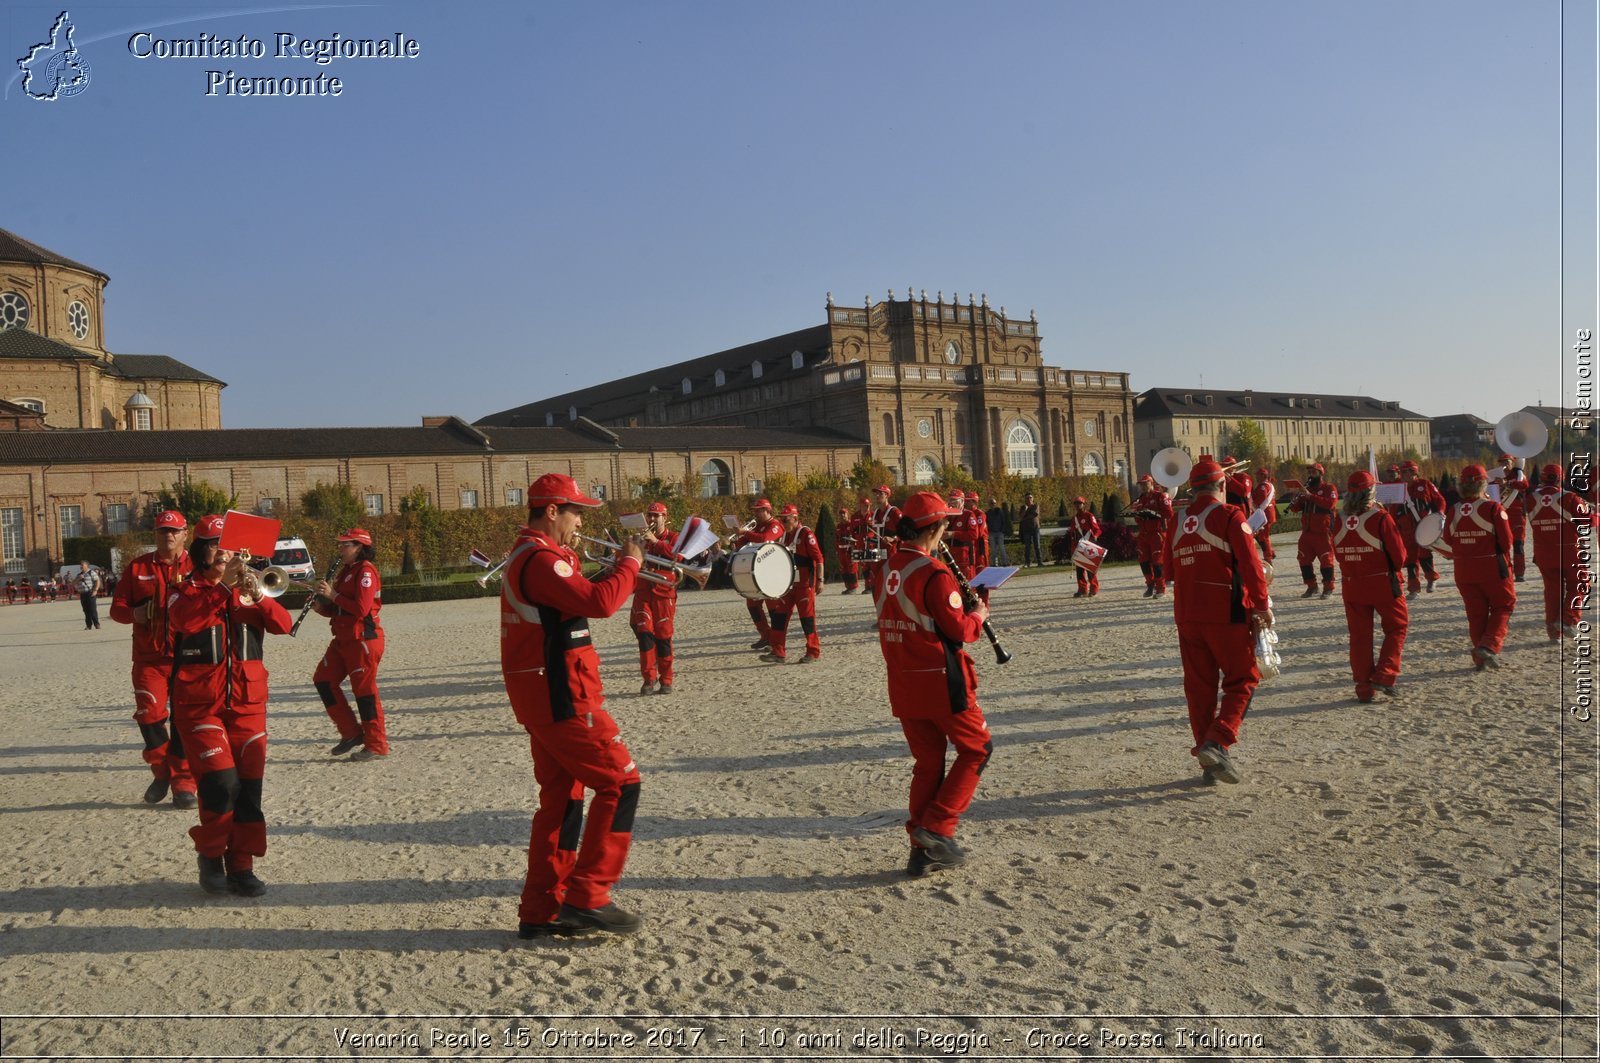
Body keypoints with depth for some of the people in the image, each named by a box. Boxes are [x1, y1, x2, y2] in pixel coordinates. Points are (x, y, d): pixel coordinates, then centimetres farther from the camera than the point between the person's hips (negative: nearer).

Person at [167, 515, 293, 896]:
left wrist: (258, 595, -21)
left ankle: (241, 865, 13)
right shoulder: (188, 590, 3)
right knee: (221, 780, -14)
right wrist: (223, 586, -27)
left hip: (247, 700, 3)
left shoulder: (247, 590, 11)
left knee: (249, 784, 2)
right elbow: (183, 619, -21)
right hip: (201, 702, -3)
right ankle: (210, 856, 9)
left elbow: (283, 625, -5)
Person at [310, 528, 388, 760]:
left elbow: (361, 609, -24)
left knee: (364, 690, -5)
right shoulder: (346, 571, 17)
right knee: (323, 679, 9)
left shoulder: (365, 571, -13)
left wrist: (332, 594, -19)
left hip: (363, 640, -10)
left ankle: (376, 746, 4)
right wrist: (322, 607, 1)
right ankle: (351, 733, 15)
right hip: (343, 639, 10)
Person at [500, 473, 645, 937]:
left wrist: (617, 570, 10)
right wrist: (629, 564, -12)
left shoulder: (524, 556, 18)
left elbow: (579, 599, 22)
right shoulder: (541, 560, -17)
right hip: (560, 695, -11)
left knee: (561, 798, 14)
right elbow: (599, 603, -28)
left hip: (540, 696, 11)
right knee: (620, 782, -5)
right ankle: (587, 897, -2)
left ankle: (541, 910, 19)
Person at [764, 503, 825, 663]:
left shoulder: (806, 534, -11)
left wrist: (819, 581, -18)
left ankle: (814, 652, 9)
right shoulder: (784, 535, 12)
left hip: (804, 584, -7)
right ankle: (778, 652, 6)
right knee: (779, 615, 2)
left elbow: (818, 558, -14)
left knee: (807, 616, -1)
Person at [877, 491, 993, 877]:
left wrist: (960, 608, 12)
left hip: (902, 685, 7)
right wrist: (978, 614, 3)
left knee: (927, 763, 15)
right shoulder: (934, 573, -18)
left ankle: (922, 850, 16)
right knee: (976, 749, 11)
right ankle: (937, 827, 3)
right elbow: (958, 630, -17)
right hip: (941, 683, -7)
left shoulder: (887, 571, 6)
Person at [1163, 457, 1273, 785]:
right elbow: (1250, 564, -14)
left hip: (1186, 614, 5)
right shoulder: (1230, 516, -9)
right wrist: (1262, 605, -7)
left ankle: (1209, 763, 14)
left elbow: (1169, 566, 15)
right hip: (1226, 614, -5)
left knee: (1199, 686, 10)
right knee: (1241, 681, 7)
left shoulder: (1177, 521, 6)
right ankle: (1217, 742, -13)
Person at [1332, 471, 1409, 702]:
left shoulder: (1340, 523, -3)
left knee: (1359, 636, 9)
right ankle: (1385, 675, 0)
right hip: (1383, 584, -3)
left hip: (1352, 586, 4)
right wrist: (1394, 567, 11)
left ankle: (1364, 687, 11)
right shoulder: (1380, 518, -14)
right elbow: (1399, 555, -8)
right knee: (1397, 627, 14)